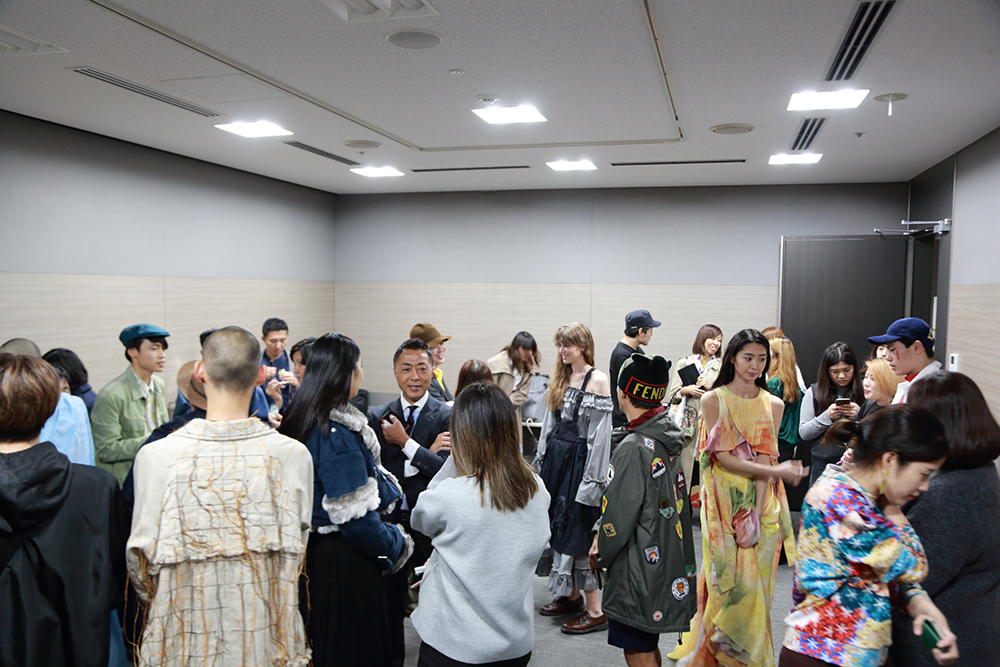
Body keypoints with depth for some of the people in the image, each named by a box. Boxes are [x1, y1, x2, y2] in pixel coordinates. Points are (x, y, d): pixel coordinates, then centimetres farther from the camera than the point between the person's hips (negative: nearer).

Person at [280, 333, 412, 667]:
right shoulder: (338, 434, -26)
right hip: (344, 560, -9)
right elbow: (355, 517, -26)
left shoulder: (300, 420, 1)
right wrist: (397, 544, -10)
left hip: (310, 550, 9)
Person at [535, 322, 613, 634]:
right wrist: (542, 459, 14)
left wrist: (592, 477, -16)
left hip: (579, 460, -8)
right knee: (557, 525, 12)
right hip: (555, 456, 8)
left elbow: (601, 433, -14)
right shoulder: (561, 378, 12)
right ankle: (571, 595, 27)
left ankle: (595, 610, 3)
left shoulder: (598, 380, -11)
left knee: (577, 531, -6)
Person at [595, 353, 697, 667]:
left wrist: (602, 556, -1)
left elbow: (620, 515, -19)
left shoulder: (634, 448, -23)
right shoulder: (669, 439, 5)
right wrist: (601, 534, 14)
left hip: (641, 569, -9)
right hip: (670, 564, 9)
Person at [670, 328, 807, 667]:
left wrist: (756, 511, -10)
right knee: (728, 576, 0)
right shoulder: (713, 400, -3)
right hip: (724, 502, -3)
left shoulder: (773, 404, 6)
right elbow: (722, 456, -10)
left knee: (756, 581, 5)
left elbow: (764, 457, -2)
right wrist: (777, 471, -15)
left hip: (761, 503, 3)